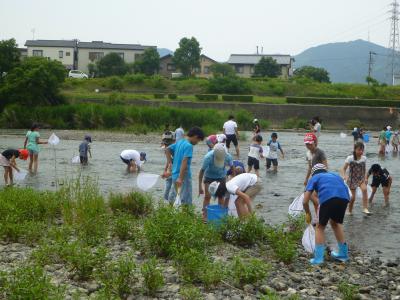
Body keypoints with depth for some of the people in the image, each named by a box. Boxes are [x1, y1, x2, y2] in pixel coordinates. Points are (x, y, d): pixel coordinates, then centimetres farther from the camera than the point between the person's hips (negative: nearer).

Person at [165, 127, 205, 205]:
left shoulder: (179, 142, 11)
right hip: (184, 177, -9)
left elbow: (167, 150, 21)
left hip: (175, 176, 9)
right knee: (186, 203, -4)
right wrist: (180, 178, -29)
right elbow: (184, 162, -25)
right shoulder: (189, 146, -16)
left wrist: (170, 163, 17)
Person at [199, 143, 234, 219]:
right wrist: (200, 187, -22)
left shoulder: (228, 157, -28)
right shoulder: (208, 157, -34)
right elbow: (202, 171, -24)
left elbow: (232, 168, -8)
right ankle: (204, 215, 0)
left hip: (221, 176, 2)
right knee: (207, 196, -6)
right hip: (209, 176, -2)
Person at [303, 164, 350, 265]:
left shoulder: (314, 178, 26)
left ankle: (318, 258, 8)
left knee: (320, 227, 15)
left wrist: (308, 213, 37)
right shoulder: (335, 175, 38)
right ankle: (343, 253, 35)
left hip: (328, 198, -4)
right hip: (344, 197, 4)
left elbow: (305, 201, 19)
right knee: (336, 223, 28)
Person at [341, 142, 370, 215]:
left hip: (361, 179, 2)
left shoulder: (364, 158, -2)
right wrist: (344, 176, -32)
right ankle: (350, 211, 23)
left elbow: (364, 169, 11)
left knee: (364, 189, -28)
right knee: (353, 197, -2)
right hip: (352, 179, -2)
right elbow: (344, 169, -14)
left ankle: (365, 208, -24)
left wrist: (365, 178, 1)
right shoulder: (350, 158, -12)